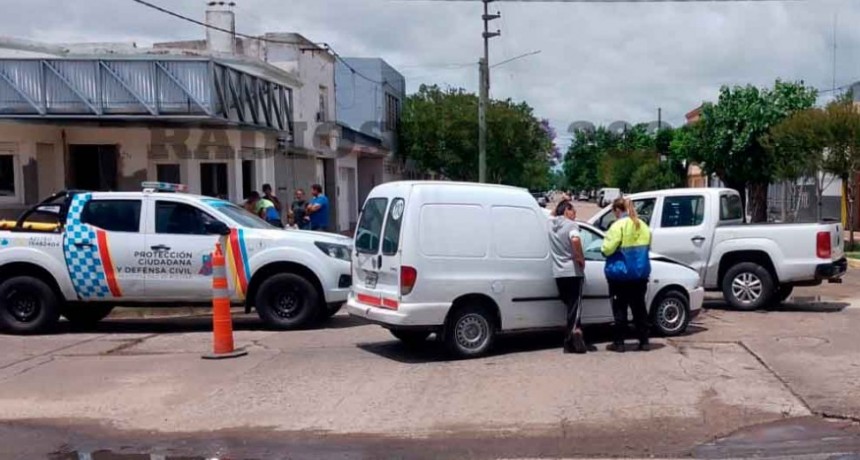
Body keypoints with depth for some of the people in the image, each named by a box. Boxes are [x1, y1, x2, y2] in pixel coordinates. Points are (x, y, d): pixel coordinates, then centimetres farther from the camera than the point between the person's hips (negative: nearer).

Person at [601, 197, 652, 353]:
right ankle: (644, 342, 14)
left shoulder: (619, 225, -14)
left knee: (620, 309, 1)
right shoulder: (643, 225, 9)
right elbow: (647, 247, 19)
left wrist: (605, 249, 2)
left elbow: (607, 248, -18)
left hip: (620, 273, -6)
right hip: (640, 273, 6)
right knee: (639, 307, 12)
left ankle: (619, 343, 4)